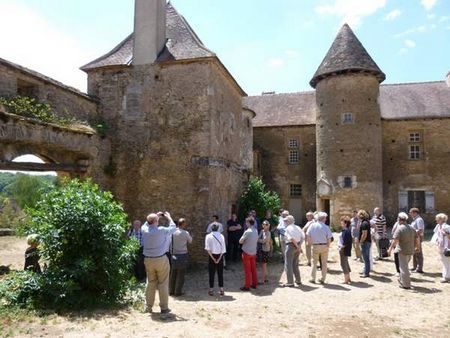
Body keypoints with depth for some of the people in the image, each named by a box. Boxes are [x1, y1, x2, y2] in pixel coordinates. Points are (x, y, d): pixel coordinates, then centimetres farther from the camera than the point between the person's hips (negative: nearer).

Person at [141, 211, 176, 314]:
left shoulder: (144, 230, -6)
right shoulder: (161, 230, -17)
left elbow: (146, 224, 20)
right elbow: (173, 228, 0)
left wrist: (156, 216, 20)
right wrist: (169, 217, 13)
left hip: (148, 260, 4)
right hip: (161, 259, -4)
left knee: (150, 283, 15)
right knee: (163, 284, 6)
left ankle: (148, 307, 21)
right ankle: (164, 307, 13)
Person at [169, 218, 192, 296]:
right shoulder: (185, 233, -13)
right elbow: (190, 241, 4)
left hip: (173, 255, 5)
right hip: (182, 255, -4)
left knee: (173, 274, 15)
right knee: (180, 275, 6)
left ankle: (171, 291, 24)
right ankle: (177, 292, 12)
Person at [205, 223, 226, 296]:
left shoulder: (208, 236, -6)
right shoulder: (221, 236, -2)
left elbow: (208, 249, -12)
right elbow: (223, 249, -7)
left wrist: (213, 258, -8)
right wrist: (219, 258, -6)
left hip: (212, 256, -2)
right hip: (220, 256, 2)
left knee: (211, 273, 7)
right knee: (220, 273, 10)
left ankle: (211, 290, 10)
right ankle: (221, 290, 14)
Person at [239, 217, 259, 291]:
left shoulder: (247, 232, -19)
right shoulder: (256, 231, 3)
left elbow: (240, 241, -15)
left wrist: (244, 240, 3)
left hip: (247, 252, -7)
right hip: (254, 252, 7)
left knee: (247, 270, 0)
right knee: (253, 269, 14)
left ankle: (247, 286, 5)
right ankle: (254, 284, 22)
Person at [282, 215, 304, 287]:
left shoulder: (288, 228, -11)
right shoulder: (297, 227, 11)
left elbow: (291, 238, -22)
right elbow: (303, 237, 4)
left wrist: (297, 246, -15)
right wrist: (299, 245, 1)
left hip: (291, 245, -8)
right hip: (297, 247, 8)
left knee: (288, 265, 0)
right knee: (295, 264, 20)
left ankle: (290, 283, 0)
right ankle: (298, 280, 27)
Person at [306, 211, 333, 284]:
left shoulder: (312, 225, -3)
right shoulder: (326, 227, -8)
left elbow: (308, 236, -4)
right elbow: (329, 238, -9)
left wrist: (310, 243, 7)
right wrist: (328, 245, 5)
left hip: (315, 246, 1)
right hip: (324, 246, -1)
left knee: (314, 262, 13)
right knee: (324, 263, 11)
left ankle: (313, 278, 17)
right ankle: (323, 279, 15)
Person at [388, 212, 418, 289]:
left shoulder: (399, 228, -17)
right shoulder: (412, 228, 5)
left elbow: (395, 240, -23)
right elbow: (416, 239, 10)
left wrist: (390, 249, -20)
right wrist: (414, 247, 21)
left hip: (402, 251, -7)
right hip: (410, 251, 7)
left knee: (403, 267, 2)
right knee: (405, 266, 23)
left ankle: (406, 284, 7)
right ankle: (402, 280, 37)